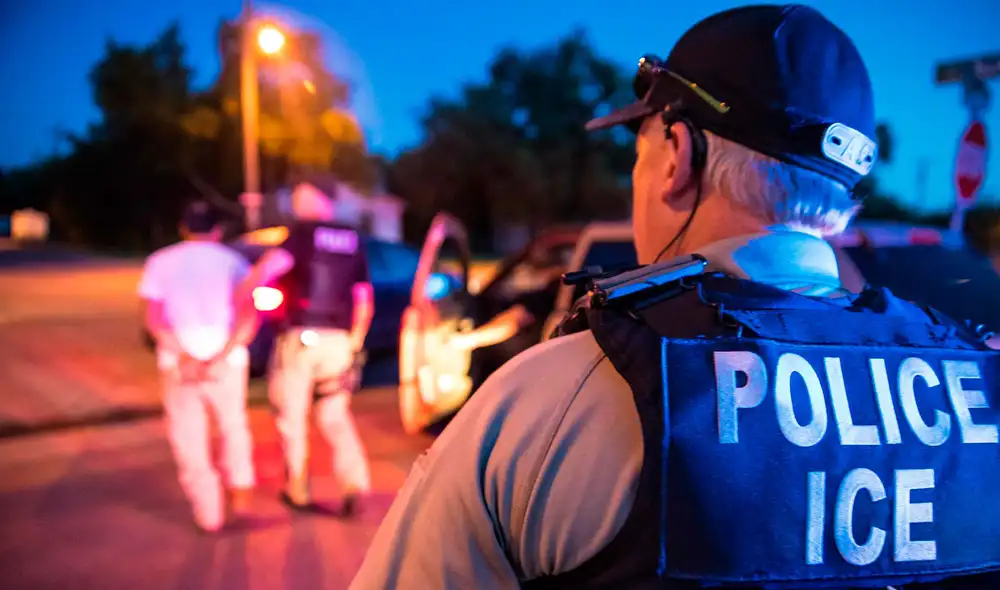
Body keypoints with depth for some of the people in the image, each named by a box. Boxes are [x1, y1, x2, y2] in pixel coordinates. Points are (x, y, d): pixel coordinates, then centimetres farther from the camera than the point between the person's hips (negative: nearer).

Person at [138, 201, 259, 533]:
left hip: (178, 360, 0)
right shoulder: (234, 262, 4)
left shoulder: (160, 262, 7)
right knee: (233, 425, 22)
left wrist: (184, 357, -14)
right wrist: (219, 359, -15)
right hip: (226, 360, 0)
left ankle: (209, 512, 13)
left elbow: (153, 320, -7)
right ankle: (240, 493, 18)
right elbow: (249, 318, -11)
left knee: (189, 436, 10)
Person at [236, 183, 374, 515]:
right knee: (335, 416, 12)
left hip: (300, 337, -4)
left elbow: (271, 264, -24)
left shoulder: (303, 234, -4)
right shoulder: (354, 241, 10)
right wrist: (354, 342, 21)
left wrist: (237, 297, -17)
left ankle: (298, 491, 20)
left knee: (293, 416, 11)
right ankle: (355, 482, -5)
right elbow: (365, 300, 13)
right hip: (339, 339, 4)